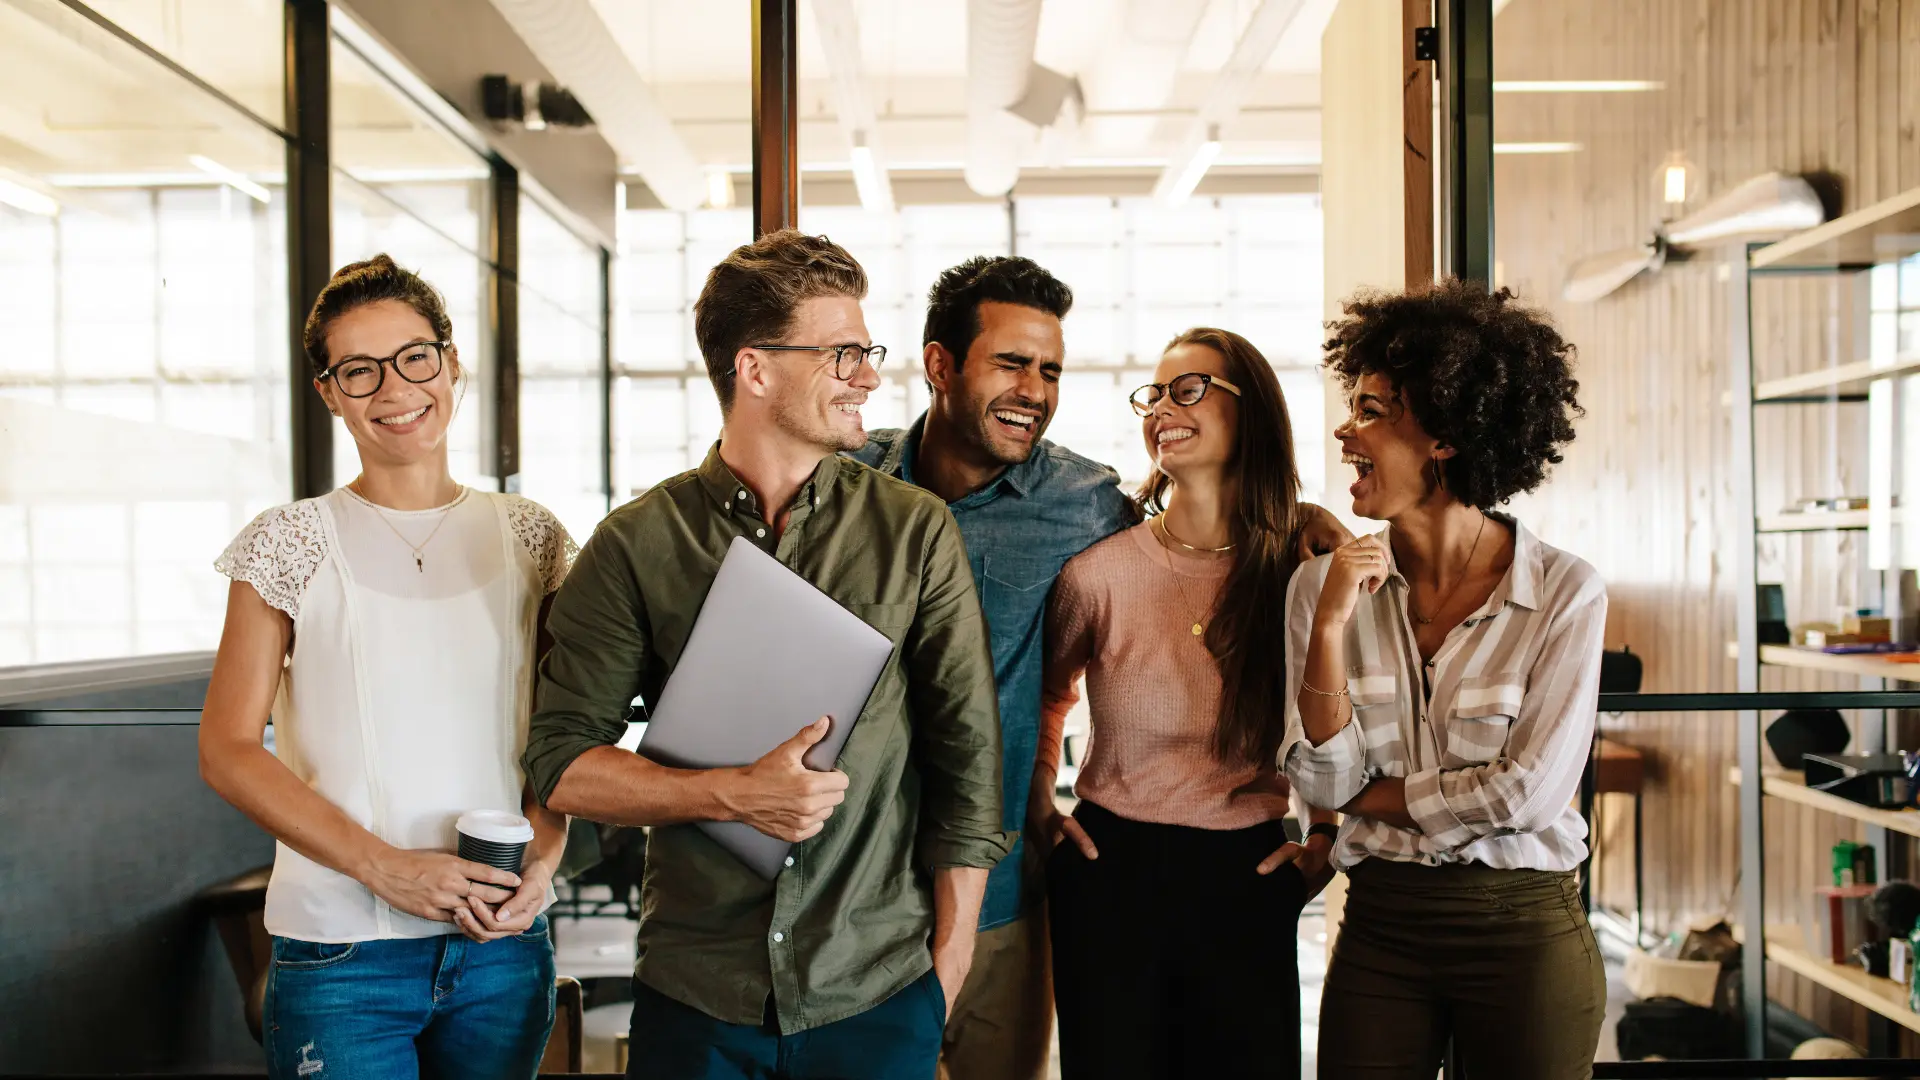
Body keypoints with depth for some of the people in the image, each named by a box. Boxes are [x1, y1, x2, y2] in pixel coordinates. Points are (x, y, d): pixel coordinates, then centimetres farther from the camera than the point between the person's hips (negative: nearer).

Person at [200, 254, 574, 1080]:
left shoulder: (528, 537, 6)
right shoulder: (291, 544, -2)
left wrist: (544, 856, -7)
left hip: (504, 942, 3)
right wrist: (385, 867, -13)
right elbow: (228, 750, -4)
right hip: (340, 950, -2)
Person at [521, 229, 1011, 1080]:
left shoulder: (916, 531, 0)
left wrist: (947, 964, 0)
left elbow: (967, 759, 2)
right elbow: (561, 767, -3)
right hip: (694, 996, 0)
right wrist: (734, 794, -17)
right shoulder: (636, 545, -2)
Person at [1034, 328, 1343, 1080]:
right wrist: (1038, 809, 8)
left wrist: (1324, 837, 6)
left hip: (1248, 877, 1)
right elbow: (1045, 691, 14)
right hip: (1109, 870, -1)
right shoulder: (1098, 571, -7)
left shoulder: (1306, 567, -4)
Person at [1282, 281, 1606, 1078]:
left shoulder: (1566, 593, -10)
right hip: (1379, 930, 2)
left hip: (1524, 931, -2)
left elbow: (1527, 792, -14)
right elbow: (1324, 781, -6)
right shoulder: (1324, 583, -3)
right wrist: (1329, 628, -17)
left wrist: (1373, 800, -5)